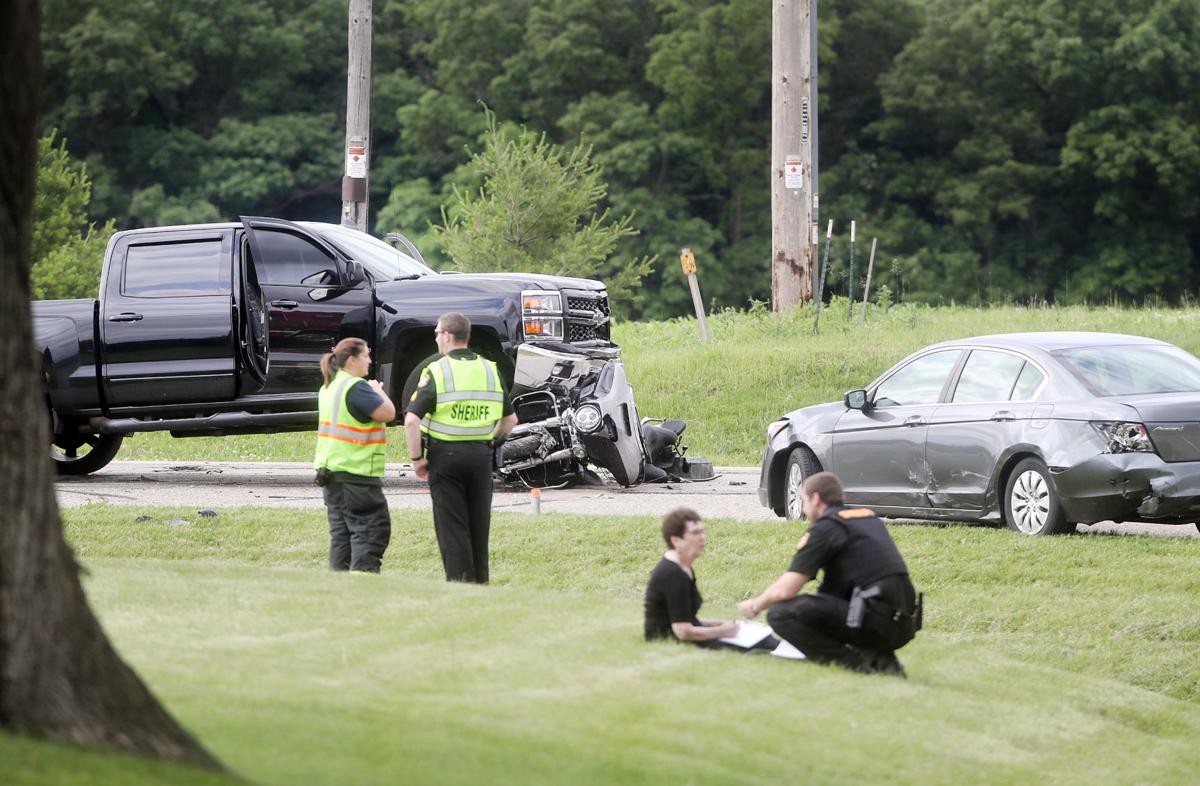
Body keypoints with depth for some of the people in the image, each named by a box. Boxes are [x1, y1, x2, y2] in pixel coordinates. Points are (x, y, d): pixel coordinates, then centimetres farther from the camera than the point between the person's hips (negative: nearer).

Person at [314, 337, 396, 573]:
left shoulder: (328, 387, 15)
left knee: (341, 530, 10)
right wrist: (378, 391, 2)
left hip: (330, 471, 9)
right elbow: (388, 413, -15)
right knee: (372, 527, -6)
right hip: (356, 473, -9)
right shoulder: (356, 388, -16)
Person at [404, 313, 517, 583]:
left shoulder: (436, 372, -10)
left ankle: (459, 582, -4)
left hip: (445, 454, -4)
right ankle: (480, 582, 18)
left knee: (451, 525, 0)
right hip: (481, 455, 5)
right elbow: (510, 419, 13)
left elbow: (411, 420, -17)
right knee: (479, 524, 13)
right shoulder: (490, 370, 6)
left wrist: (417, 458, -8)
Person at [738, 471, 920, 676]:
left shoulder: (825, 527, -3)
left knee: (780, 613, -7)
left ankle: (852, 662, -12)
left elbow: (784, 590, -7)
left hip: (874, 622, -8)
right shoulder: (869, 517, 21)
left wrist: (755, 605, 13)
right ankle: (880, 658, 12)